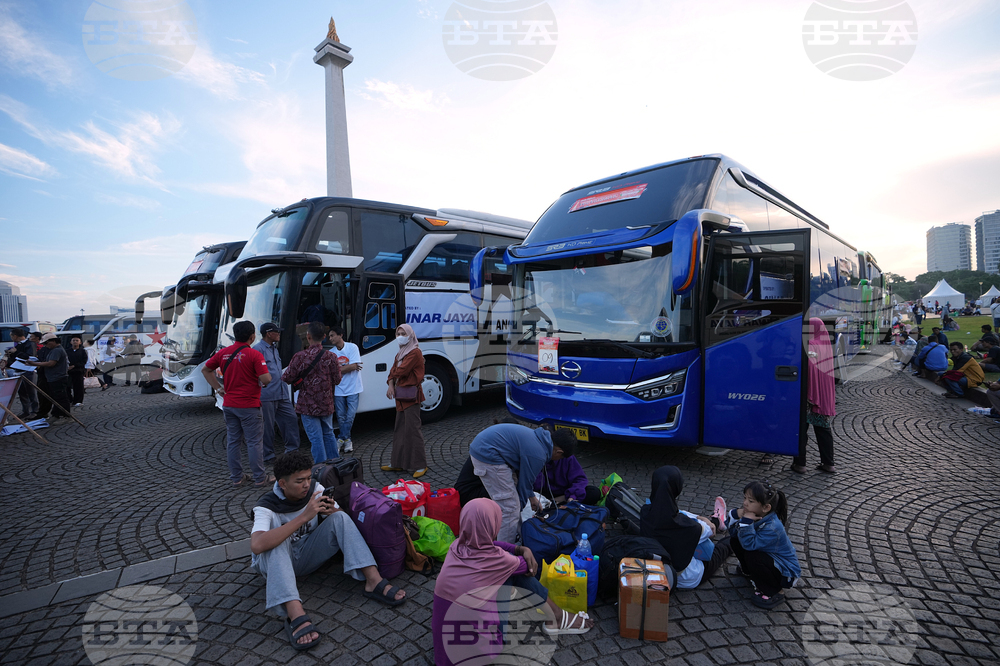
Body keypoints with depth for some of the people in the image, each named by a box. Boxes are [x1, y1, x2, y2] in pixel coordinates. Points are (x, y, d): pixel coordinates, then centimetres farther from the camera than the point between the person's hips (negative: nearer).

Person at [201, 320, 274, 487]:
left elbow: (205, 369, 16)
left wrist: (218, 387, 15)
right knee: (254, 442, 3)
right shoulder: (254, 354, -15)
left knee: (232, 441, 13)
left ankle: (237, 477, 22)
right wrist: (264, 379, 1)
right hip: (249, 406, -6)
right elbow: (266, 379, -22)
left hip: (228, 404, 6)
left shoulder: (223, 353, 4)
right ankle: (260, 478, 10)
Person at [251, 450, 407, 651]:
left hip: (307, 556, 4)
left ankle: (373, 581, -31)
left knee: (340, 517, -20)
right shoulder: (267, 506, -22)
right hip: (275, 563, -3)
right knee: (278, 542, -36)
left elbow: (342, 523, -2)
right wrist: (304, 517, -44)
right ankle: (296, 615, -49)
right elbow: (257, 545, -42)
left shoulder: (315, 489, -9)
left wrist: (333, 512, -27)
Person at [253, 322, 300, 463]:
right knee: (267, 427, 1)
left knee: (291, 419, 7)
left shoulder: (274, 348, 19)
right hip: (267, 396, -8)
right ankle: (268, 456, 12)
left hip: (282, 394, 8)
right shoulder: (258, 349, -9)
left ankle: (292, 450, 17)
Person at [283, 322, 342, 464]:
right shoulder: (331, 357, -7)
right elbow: (337, 380, 0)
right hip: (326, 404, 3)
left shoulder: (300, 357, -14)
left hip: (308, 405, -3)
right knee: (328, 433, 20)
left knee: (316, 438, 4)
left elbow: (287, 378, -9)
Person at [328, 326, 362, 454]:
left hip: (352, 388, -3)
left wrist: (338, 369, -8)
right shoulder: (331, 352, 5)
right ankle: (347, 441, 17)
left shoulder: (352, 347, -6)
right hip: (338, 389, 3)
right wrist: (347, 367, -13)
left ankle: (341, 439, 8)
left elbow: (354, 366, -14)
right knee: (341, 416, 6)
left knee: (350, 415, -3)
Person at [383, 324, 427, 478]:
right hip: (400, 396, 9)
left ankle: (421, 465, -1)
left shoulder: (415, 353, -12)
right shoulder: (400, 354, 17)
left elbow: (401, 371, -20)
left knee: (412, 429, -8)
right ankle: (398, 463, 23)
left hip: (411, 396, -9)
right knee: (399, 429, 13)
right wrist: (391, 385, -6)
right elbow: (393, 372, 12)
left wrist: (395, 374, 1)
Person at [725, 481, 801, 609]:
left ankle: (773, 592, -8)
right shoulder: (755, 516, -9)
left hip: (786, 572, -8)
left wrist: (746, 522, -42)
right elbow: (733, 533, -5)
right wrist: (736, 515, -20)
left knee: (752, 556, -33)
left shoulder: (772, 528, -33)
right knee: (735, 541, 0)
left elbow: (749, 544, -40)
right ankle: (749, 573, 26)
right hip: (767, 555, 8)